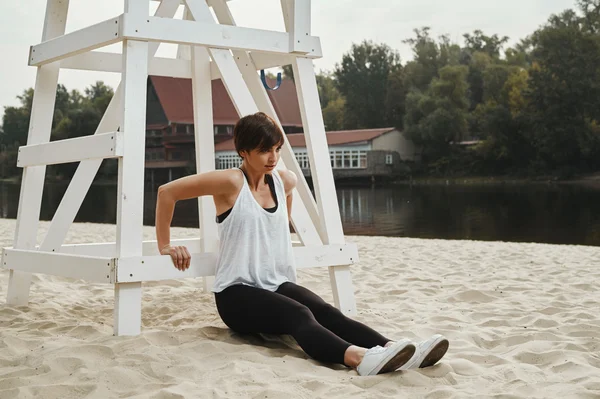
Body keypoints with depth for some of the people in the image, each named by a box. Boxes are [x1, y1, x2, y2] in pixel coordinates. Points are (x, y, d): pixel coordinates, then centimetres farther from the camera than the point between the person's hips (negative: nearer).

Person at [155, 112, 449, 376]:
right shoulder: (231, 182, -10)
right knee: (299, 315, -36)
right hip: (237, 292, -5)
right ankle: (359, 358, -63)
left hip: (279, 285, 6)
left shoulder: (285, 181, 8)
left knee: (326, 312, -26)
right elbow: (167, 192, -6)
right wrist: (165, 245, -5)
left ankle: (393, 351, -49)